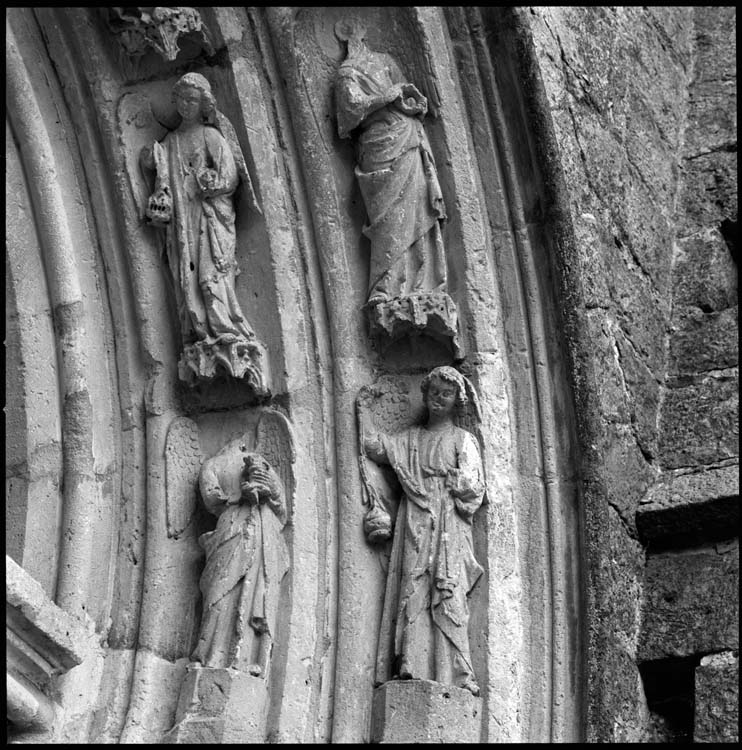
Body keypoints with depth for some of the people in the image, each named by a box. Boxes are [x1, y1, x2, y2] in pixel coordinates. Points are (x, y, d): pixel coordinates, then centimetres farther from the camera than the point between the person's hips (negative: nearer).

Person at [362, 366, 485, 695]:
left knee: (447, 593, -14)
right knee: (413, 590, -11)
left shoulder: (463, 439, 13)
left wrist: (436, 480, 1)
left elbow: (471, 486, 2)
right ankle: (411, 666, -19)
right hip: (415, 524, 3)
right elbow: (378, 447, 7)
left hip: (448, 524, -2)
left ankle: (456, 673, -19)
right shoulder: (410, 437, 22)